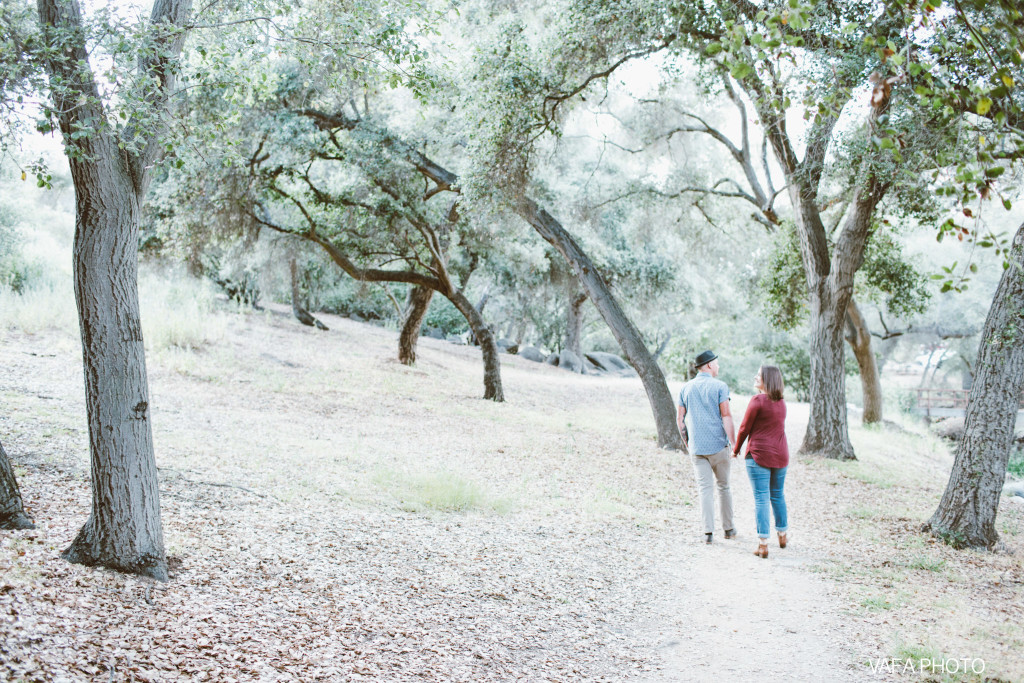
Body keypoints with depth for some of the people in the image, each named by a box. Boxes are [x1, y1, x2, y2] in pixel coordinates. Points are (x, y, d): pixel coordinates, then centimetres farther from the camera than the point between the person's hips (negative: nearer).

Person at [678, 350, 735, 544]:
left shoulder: (686, 388, 7)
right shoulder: (719, 386, -6)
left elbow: (680, 419, 9)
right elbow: (726, 416, -11)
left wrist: (687, 442, 19)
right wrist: (733, 442, -7)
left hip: (697, 447, 3)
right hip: (718, 445, -3)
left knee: (705, 488, 4)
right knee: (723, 486, 12)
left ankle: (708, 531, -1)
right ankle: (728, 528, 19)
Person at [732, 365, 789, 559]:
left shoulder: (758, 401, -13)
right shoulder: (781, 403, 7)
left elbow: (745, 428, -8)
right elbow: (775, 427, 12)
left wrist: (736, 449, 5)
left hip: (759, 454, -6)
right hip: (780, 455, 6)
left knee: (761, 499, -4)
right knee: (778, 495, 20)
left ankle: (763, 544, -5)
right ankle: (782, 535, 33)